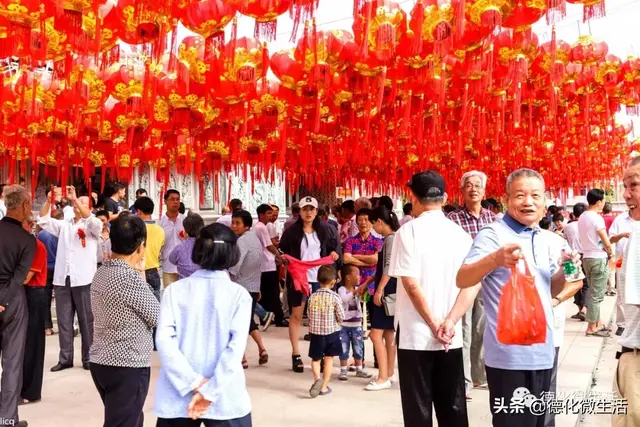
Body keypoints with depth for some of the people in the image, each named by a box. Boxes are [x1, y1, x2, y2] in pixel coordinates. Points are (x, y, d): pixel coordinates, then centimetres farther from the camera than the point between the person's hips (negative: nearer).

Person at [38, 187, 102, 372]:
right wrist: (49, 200, -3)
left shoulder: (92, 226, 3)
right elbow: (43, 220, 10)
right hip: (62, 279, 4)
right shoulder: (64, 225, 17)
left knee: (86, 320, 3)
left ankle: (88, 358, 13)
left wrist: (76, 199, -21)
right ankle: (65, 358, 17)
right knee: (64, 320, 8)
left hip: (83, 279, -4)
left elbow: (93, 221, -18)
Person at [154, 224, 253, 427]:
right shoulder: (239, 294, -6)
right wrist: (209, 392, -14)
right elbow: (236, 347, -15)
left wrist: (194, 383, -13)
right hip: (225, 399, -2)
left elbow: (164, 340, -11)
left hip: (178, 397, 2)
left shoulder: (175, 290, -2)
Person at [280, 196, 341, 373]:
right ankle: (295, 354, 13)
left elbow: (336, 248, 12)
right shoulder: (291, 231, 0)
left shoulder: (326, 230, 4)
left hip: (320, 279, 1)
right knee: (296, 315, 4)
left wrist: (335, 254, -10)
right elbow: (283, 252, 6)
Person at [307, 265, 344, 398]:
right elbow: (341, 317, -9)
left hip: (316, 332, 2)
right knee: (328, 359, 10)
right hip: (332, 332, -2)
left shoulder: (313, 296, -4)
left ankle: (317, 378, -11)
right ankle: (324, 387, 13)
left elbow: (309, 316, 2)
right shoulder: (335, 297, -12)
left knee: (315, 358, 14)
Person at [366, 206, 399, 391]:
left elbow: (389, 267, -20)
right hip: (387, 292, 10)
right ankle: (389, 374, 18)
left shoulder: (391, 238, -13)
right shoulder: (389, 238, 15)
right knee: (389, 334, 12)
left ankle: (383, 378, -6)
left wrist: (379, 290, -20)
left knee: (376, 334, -9)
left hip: (387, 292, -10)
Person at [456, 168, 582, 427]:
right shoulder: (493, 234, -11)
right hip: (509, 356, -7)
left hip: (543, 352, 8)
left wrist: (565, 271, 0)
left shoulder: (545, 240, 11)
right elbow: (462, 280, -23)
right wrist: (495, 259, -41)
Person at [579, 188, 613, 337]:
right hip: (599, 259, -9)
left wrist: (605, 251, 9)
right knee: (596, 295, -2)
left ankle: (598, 323, 24)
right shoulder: (596, 218, -16)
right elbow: (607, 242, -20)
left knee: (593, 293, 16)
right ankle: (592, 327, 2)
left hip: (587, 257, 9)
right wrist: (610, 252, 0)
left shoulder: (582, 217, 10)